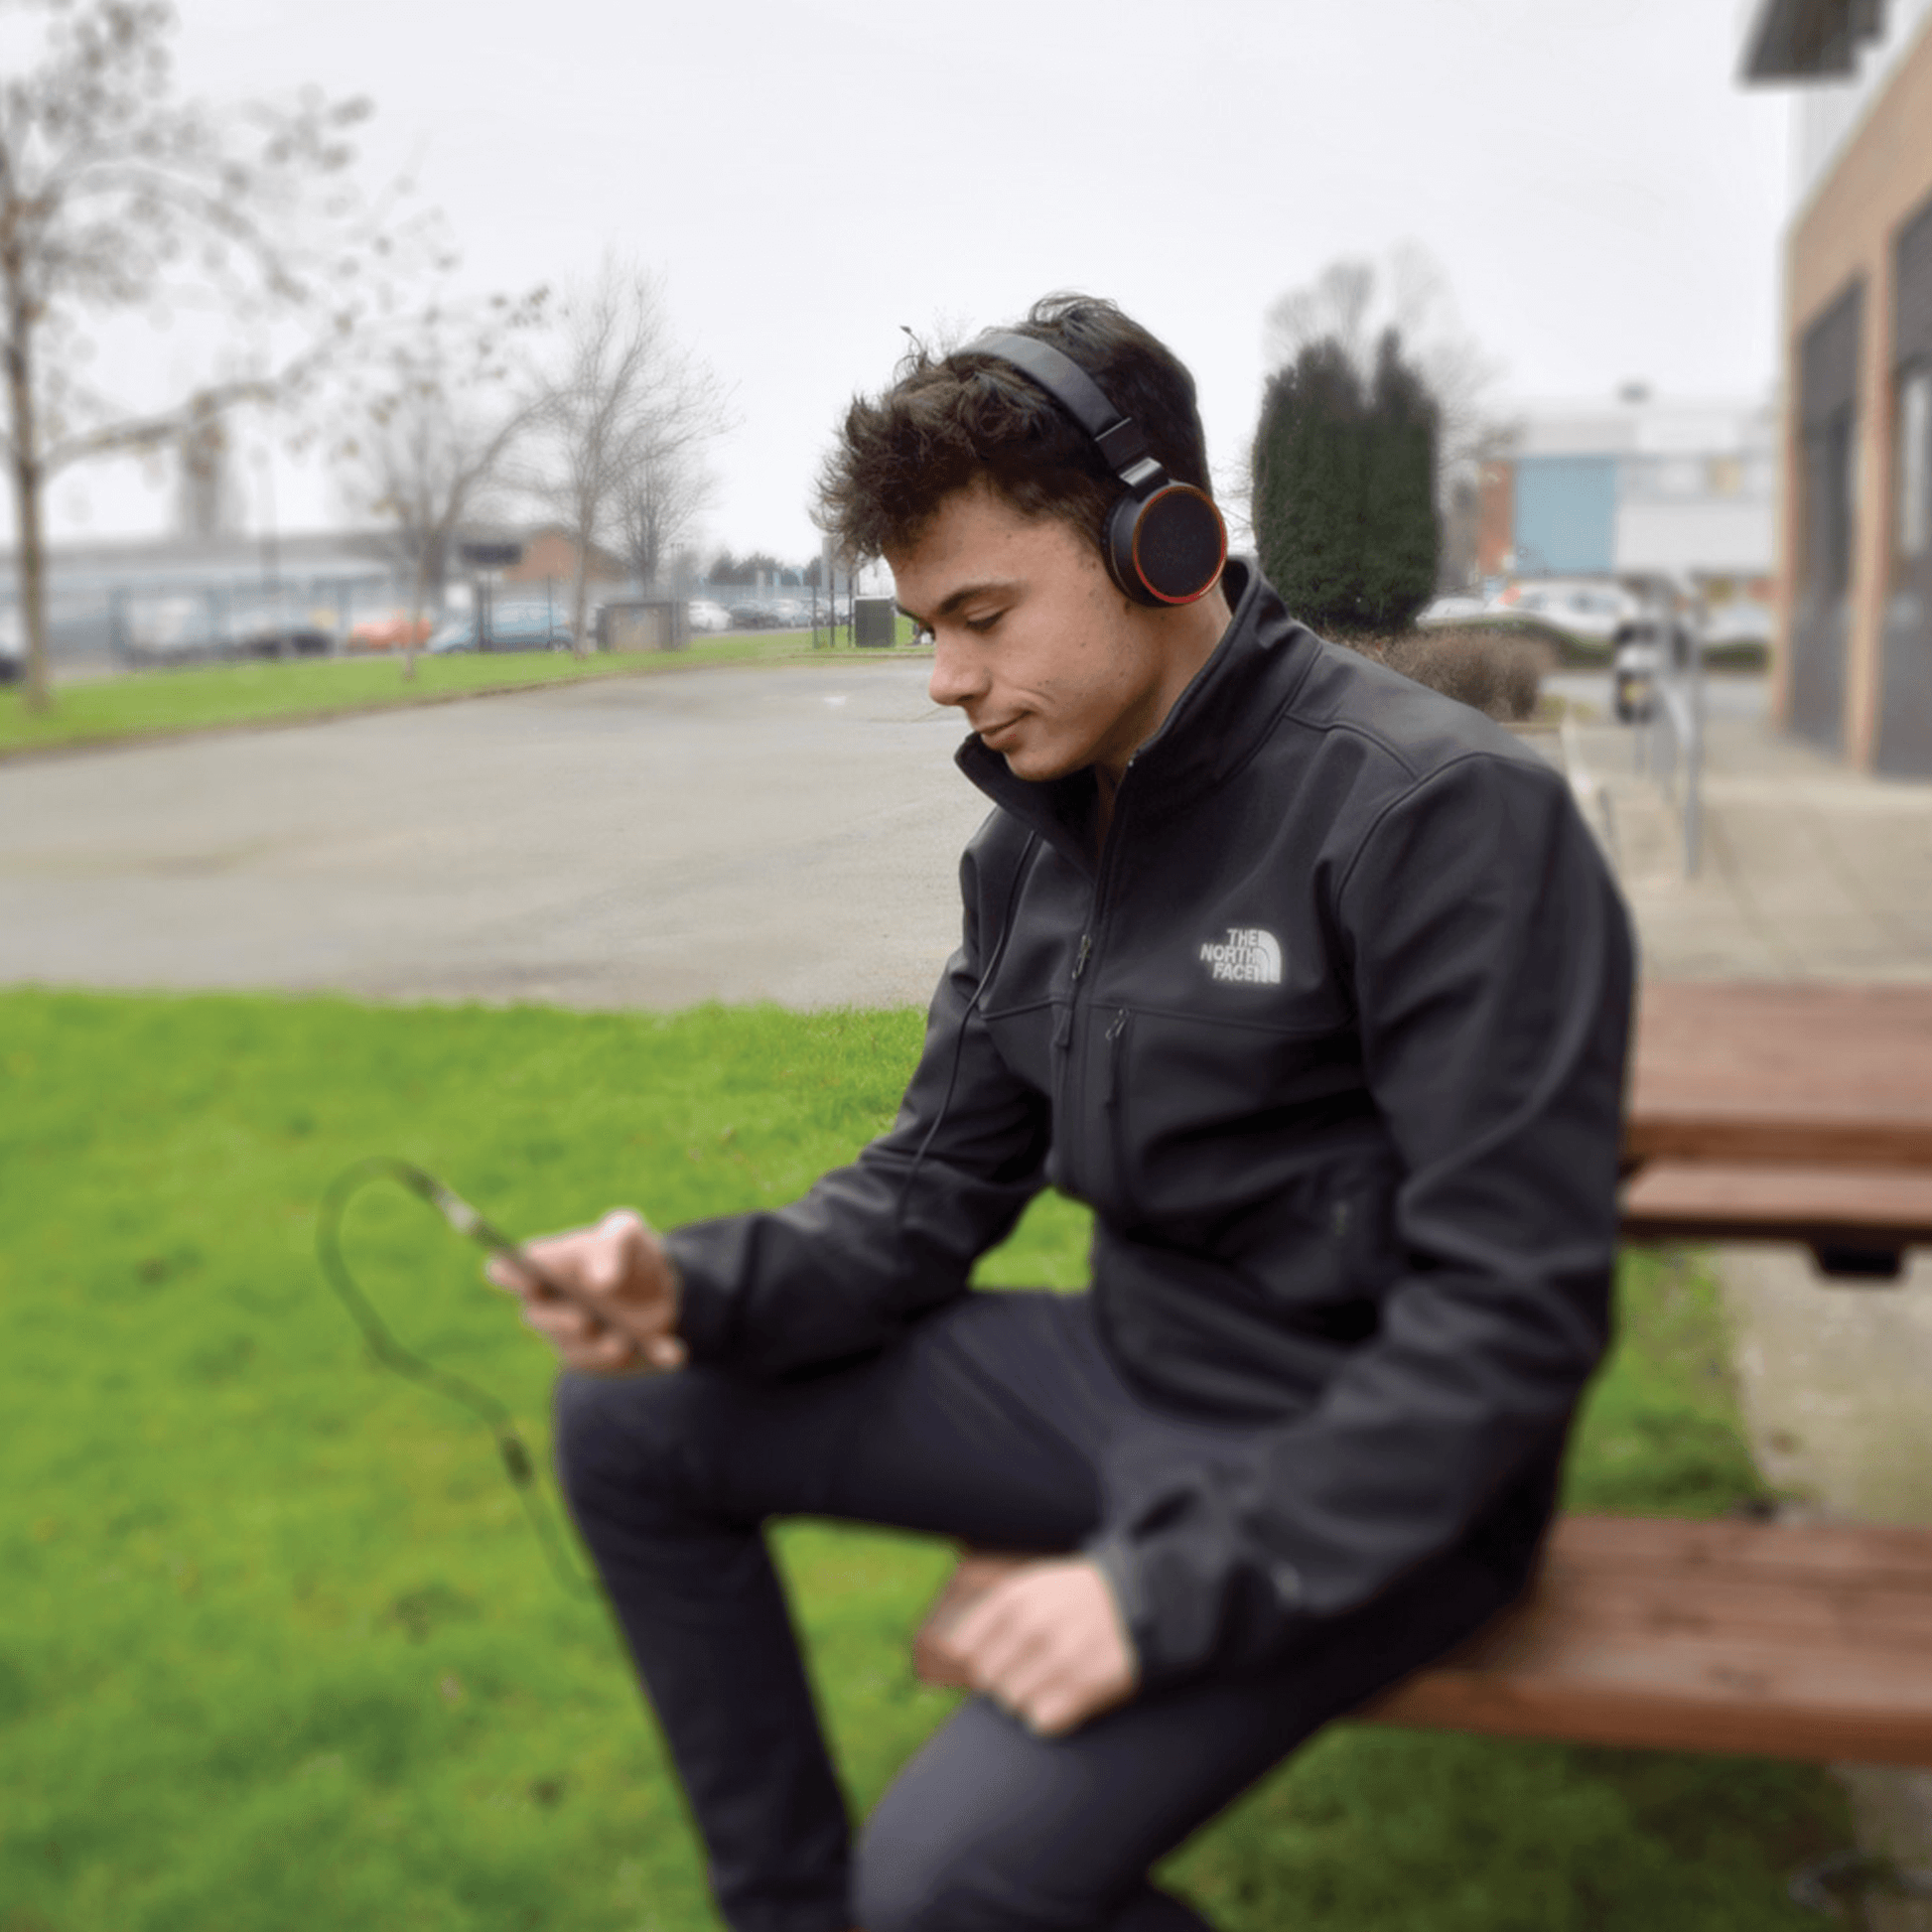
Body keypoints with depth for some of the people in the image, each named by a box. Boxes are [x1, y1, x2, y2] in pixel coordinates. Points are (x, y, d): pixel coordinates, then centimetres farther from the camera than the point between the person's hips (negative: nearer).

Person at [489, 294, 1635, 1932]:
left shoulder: (1444, 811, -20)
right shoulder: (1038, 832, 4)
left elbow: (1514, 1317, -23)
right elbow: (935, 1190, 6)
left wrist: (1172, 1584, -25)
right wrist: (698, 1289, -13)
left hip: (1362, 1475, -7)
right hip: (1134, 1374, 8)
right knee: (632, 1423, 3)